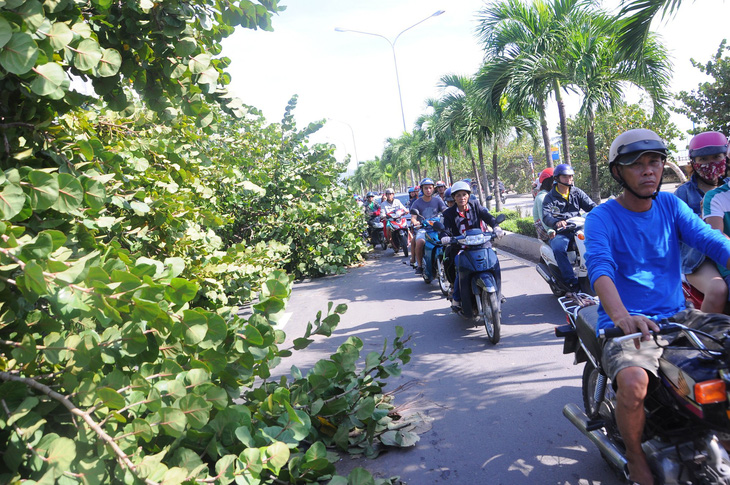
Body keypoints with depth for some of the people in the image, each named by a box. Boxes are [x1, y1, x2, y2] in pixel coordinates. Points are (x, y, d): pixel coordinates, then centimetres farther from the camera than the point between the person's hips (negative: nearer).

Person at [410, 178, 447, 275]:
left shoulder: (438, 200, 12)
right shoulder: (417, 203, 6)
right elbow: (413, 217, -6)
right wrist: (416, 222, -30)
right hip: (423, 229, -2)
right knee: (419, 242, -33)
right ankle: (419, 265, -14)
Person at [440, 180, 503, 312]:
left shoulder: (475, 206, 8)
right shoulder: (449, 213, 4)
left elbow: (487, 216, -5)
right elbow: (445, 229, -8)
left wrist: (496, 227, -26)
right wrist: (444, 237, -32)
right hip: (459, 247, -2)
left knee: (495, 263, -16)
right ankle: (456, 299, -8)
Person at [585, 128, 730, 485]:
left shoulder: (670, 204, 8)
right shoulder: (602, 218, -8)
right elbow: (600, 268, -25)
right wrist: (620, 315, -43)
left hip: (678, 316, 6)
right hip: (627, 323, -5)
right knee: (633, 383, -32)